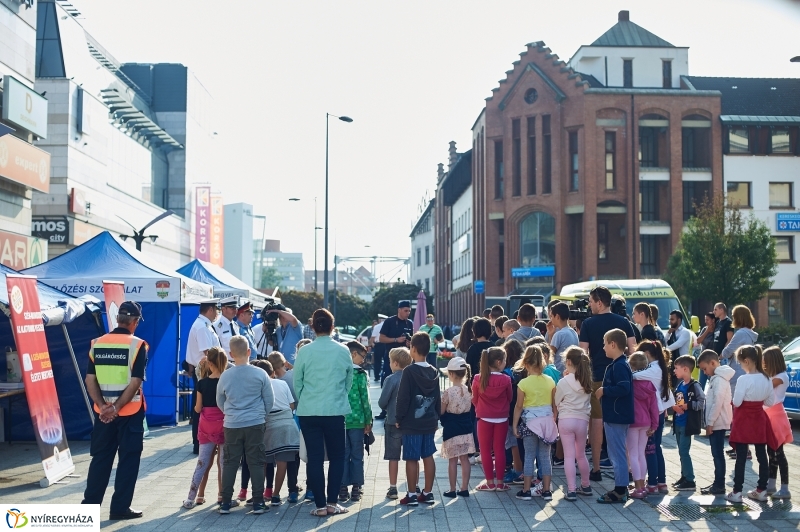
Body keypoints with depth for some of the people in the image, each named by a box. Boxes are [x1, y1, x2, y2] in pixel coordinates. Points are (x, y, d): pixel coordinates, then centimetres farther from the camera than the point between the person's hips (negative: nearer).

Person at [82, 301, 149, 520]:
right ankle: (120, 508, 6)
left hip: (103, 412, 4)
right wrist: (116, 408, -14)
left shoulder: (97, 344, 3)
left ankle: (89, 504, 17)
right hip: (130, 412, -4)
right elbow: (135, 383, -17)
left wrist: (103, 406, -8)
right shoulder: (137, 345, -11)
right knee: (128, 459, 5)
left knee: (100, 458, 14)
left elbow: (90, 380, -2)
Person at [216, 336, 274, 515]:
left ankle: (225, 503, 12)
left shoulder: (225, 376, -2)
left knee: (230, 464, 9)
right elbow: (269, 401, 1)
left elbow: (220, 403, 11)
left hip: (232, 426, 1)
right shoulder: (260, 374, -6)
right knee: (256, 463, 4)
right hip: (255, 424, -1)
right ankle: (258, 503, 6)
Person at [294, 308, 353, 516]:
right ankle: (332, 502, 9)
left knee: (314, 458, 6)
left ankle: (320, 505, 7)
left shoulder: (305, 351, -5)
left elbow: (296, 382, 3)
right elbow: (349, 381, 9)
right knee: (336, 457, 12)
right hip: (335, 411, 0)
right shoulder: (343, 351, -3)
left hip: (308, 411, 0)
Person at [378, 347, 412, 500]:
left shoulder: (391, 379, -13)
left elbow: (382, 402, -11)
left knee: (393, 457, 6)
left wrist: (386, 408, 10)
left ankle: (393, 488, 9)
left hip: (393, 422, -3)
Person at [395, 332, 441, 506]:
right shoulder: (434, 372, 5)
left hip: (411, 423, -6)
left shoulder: (409, 371, -13)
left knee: (411, 459, -1)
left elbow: (403, 397, -13)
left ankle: (412, 495, 3)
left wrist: (399, 418, -3)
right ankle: (427, 493, 16)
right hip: (429, 423, 6)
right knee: (428, 457, 10)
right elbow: (438, 398, 11)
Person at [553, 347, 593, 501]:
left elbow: (556, 403, 2)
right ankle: (585, 486, 30)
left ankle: (571, 490, -4)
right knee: (581, 455, 19)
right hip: (582, 420, 4)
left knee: (569, 455, -1)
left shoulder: (564, 382, -11)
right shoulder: (587, 382, 1)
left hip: (566, 420, -4)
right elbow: (588, 403, 11)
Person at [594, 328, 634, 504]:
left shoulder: (619, 366, -19)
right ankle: (621, 488, 24)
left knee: (618, 454, -4)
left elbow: (623, 388, -29)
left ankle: (620, 491, 1)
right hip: (615, 416, 11)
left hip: (616, 417, -11)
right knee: (617, 453, 17)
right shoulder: (618, 364, 13)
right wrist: (602, 389, 9)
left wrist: (603, 391, -19)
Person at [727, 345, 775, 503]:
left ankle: (737, 492, 3)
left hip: (744, 420, -5)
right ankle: (761, 490, 17)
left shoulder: (744, 379, -19)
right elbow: (770, 402, 6)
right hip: (759, 419, 6)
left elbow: (736, 402, -17)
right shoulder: (766, 379, -1)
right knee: (762, 456, 11)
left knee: (741, 457, -1)